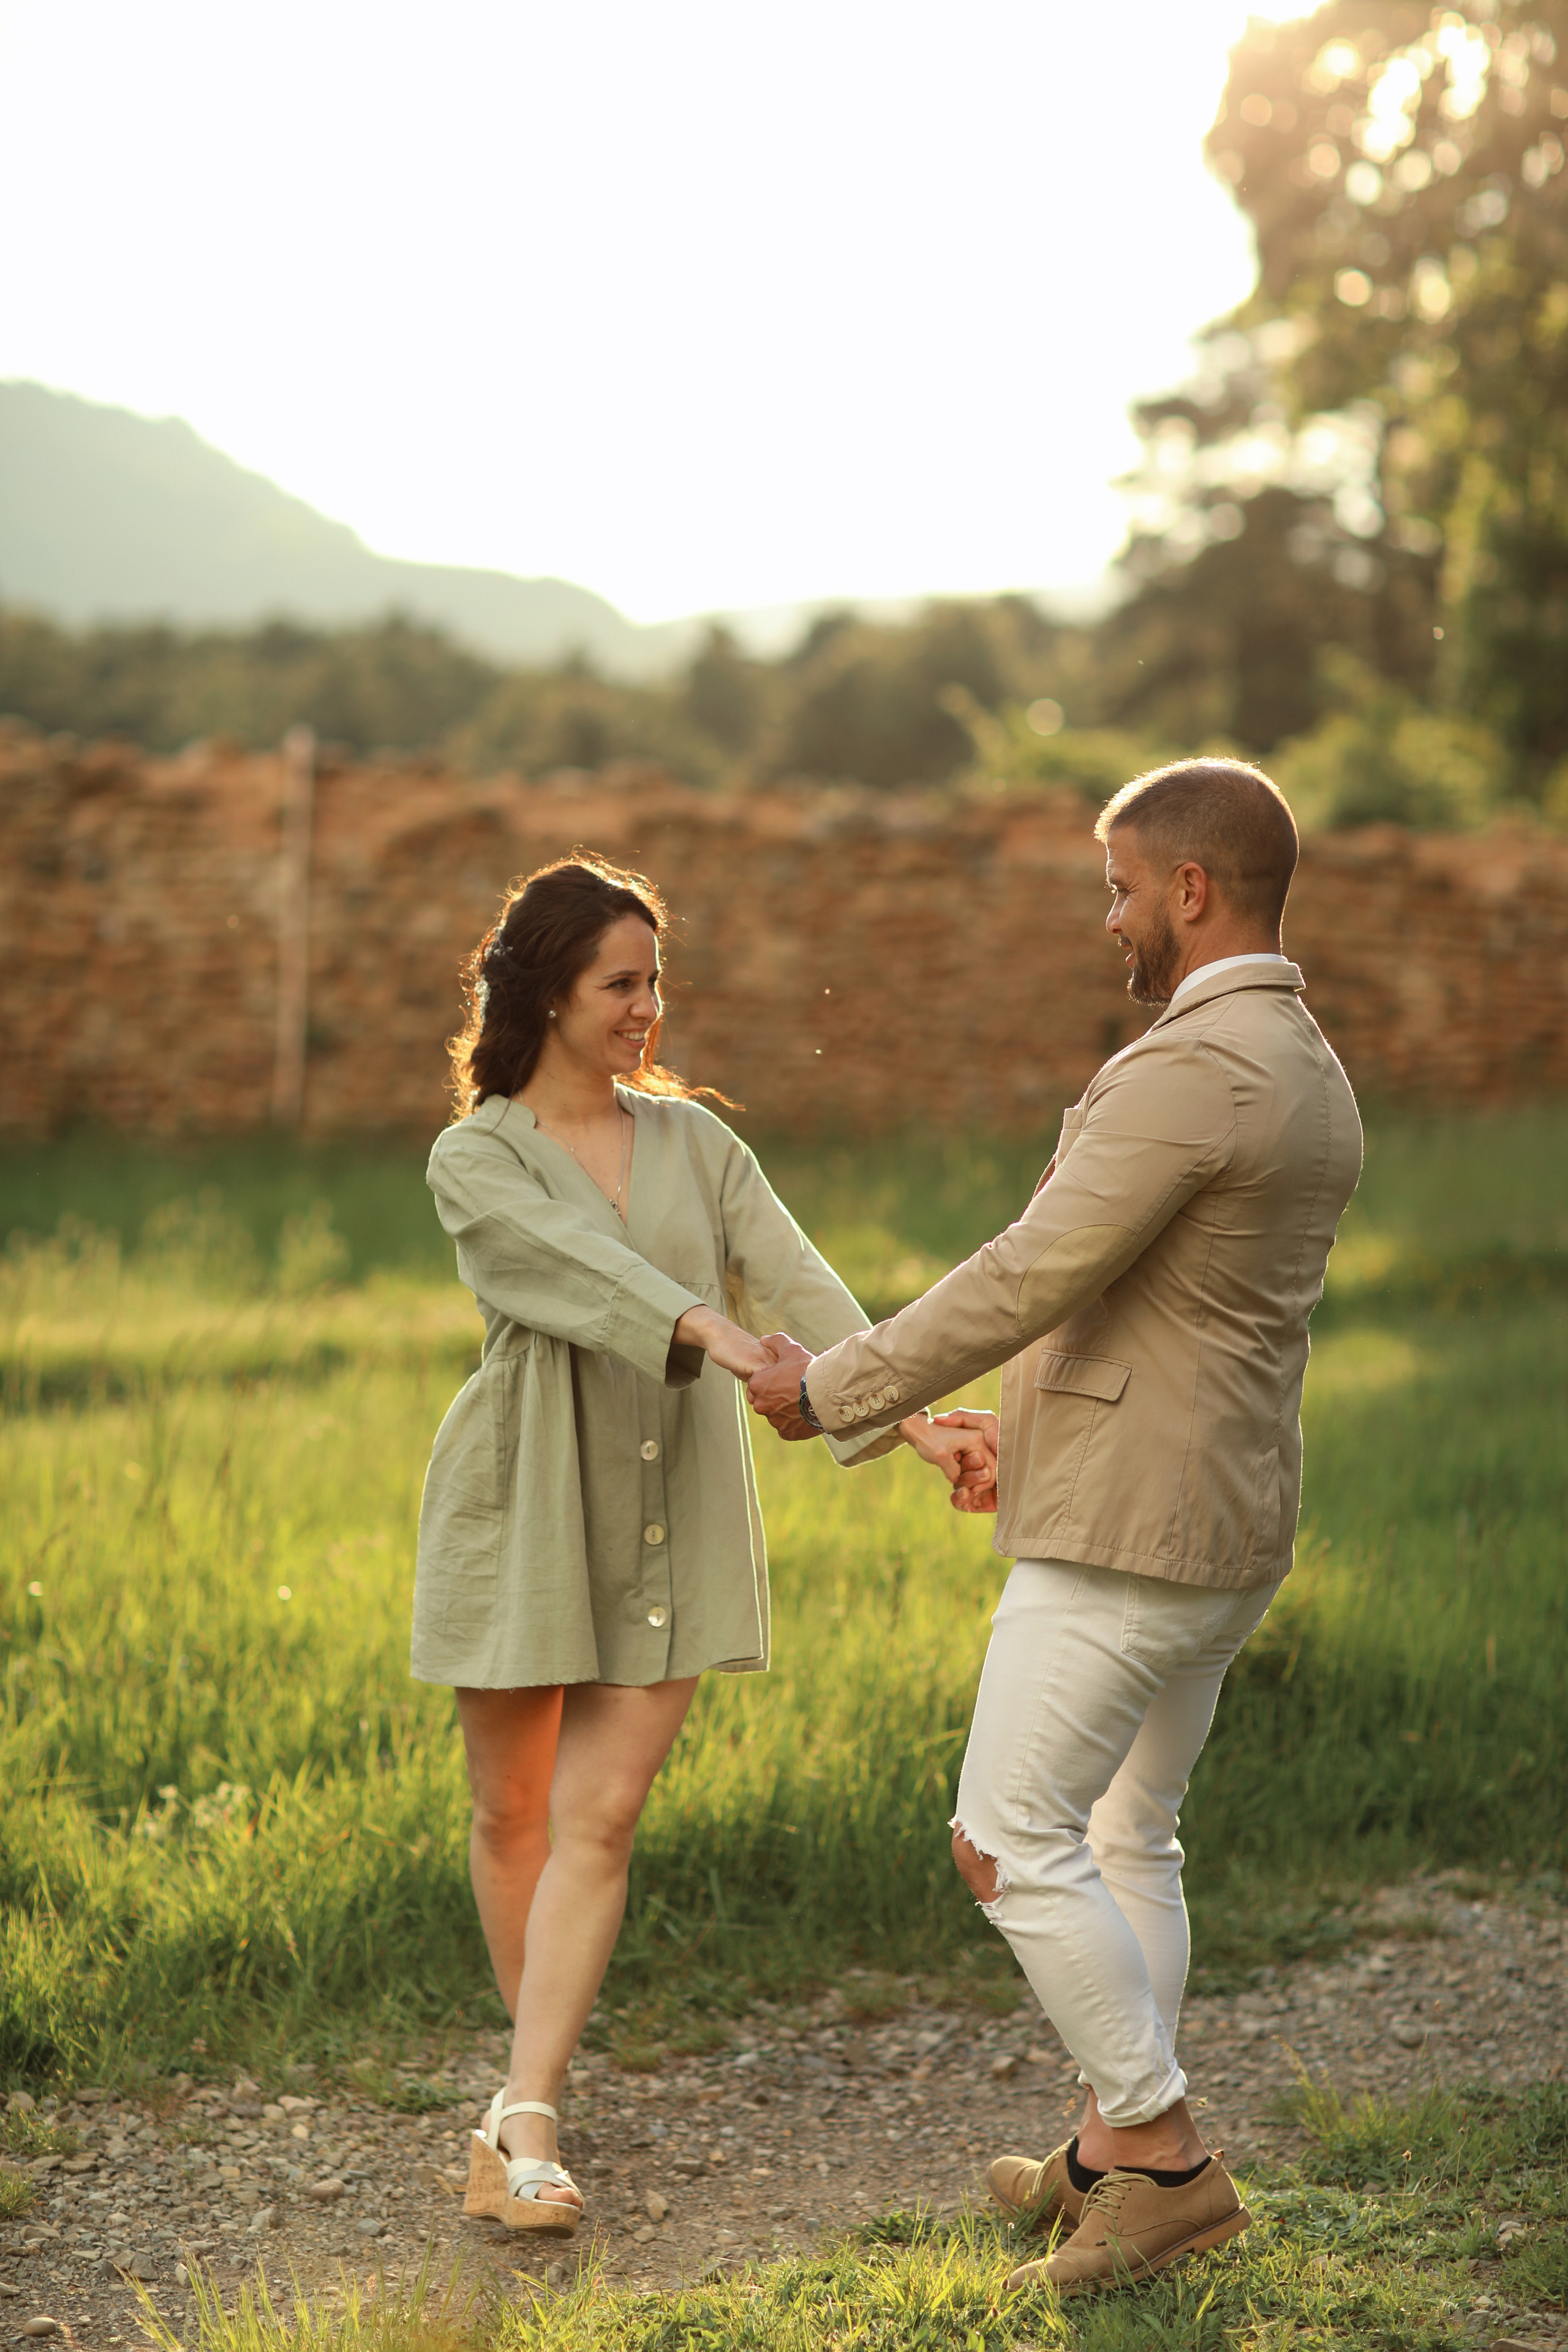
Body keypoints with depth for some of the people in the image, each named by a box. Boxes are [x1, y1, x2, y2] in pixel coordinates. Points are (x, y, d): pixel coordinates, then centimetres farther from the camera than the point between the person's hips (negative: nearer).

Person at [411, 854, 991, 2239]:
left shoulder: (693, 1140, 9)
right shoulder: (476, 1159, -3)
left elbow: (796, 1282, -3)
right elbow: (585, 1266, -23)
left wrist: (911, 1412, -17)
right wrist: (708, 1331, -41)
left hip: (675, 1514, 2)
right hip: (526, 1505, -2)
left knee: (601, 1816, -7)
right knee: (515, 1812, 9)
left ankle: (524, 2117, -7)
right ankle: (540, 2076, 29)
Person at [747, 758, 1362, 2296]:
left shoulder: (1192, 1070, -21)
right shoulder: (1314, 1085, 12)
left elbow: (1029, 1278, -21)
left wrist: (833, 1391, -10)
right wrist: (1035, 1430, 28)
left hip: (1126, 1533, -10)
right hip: (1229, 1529, 10)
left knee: (1009, 1842, -5)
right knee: (1124, 1836, 17)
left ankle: (1160, 2155, 0)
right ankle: (1115, 2158, 25)